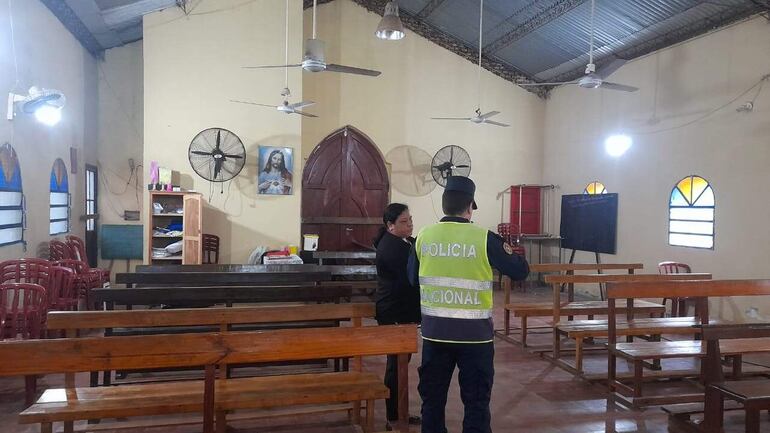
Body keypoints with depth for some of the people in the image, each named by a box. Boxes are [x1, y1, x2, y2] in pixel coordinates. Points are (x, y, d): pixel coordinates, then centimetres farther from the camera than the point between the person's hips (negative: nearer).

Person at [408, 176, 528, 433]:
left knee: (432, 398, 16)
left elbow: (413, 278, 11)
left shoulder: (424, 237, -2)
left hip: (435, 332, 3)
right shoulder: (484, 239, -11)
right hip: (474, 334, -2)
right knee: (476, 402, 10)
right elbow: (520, 271, -1)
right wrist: (509, 253, 19)